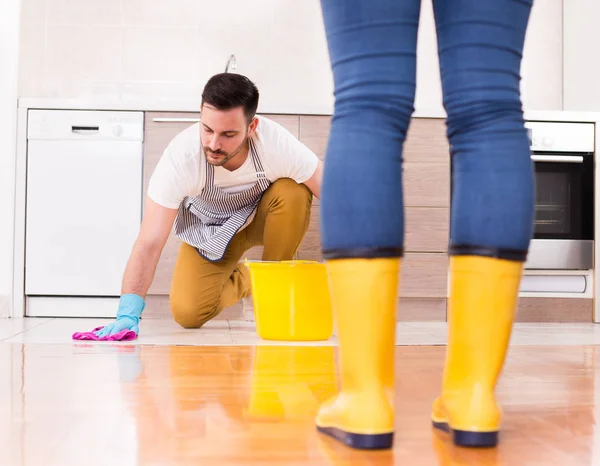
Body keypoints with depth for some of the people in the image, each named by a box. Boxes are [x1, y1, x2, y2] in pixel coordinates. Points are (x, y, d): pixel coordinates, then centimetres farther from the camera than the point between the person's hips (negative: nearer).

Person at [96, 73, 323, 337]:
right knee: (187, 314, -18)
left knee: (292, 193, -33)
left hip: (264, 217, 0)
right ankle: (242, 281, 16)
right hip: (210, 229, 0)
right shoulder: (180, 156, -35)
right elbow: (149, 243, -35)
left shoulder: (276, 143, -34)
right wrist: (128, 313, -44)